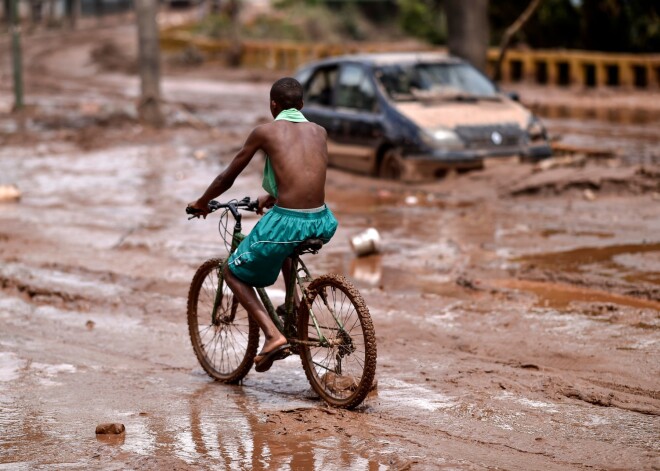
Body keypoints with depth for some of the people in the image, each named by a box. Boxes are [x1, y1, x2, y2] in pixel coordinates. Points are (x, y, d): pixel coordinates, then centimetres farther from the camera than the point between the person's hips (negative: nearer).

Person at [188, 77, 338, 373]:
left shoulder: (265, 132, 3)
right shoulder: (319, 132, 15)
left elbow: (228, 177, 11)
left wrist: (202, 202, 30)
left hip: (286, 222, -5)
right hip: (322, 225, 5)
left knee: (233, 272, 17)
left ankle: (273, 335, 0)